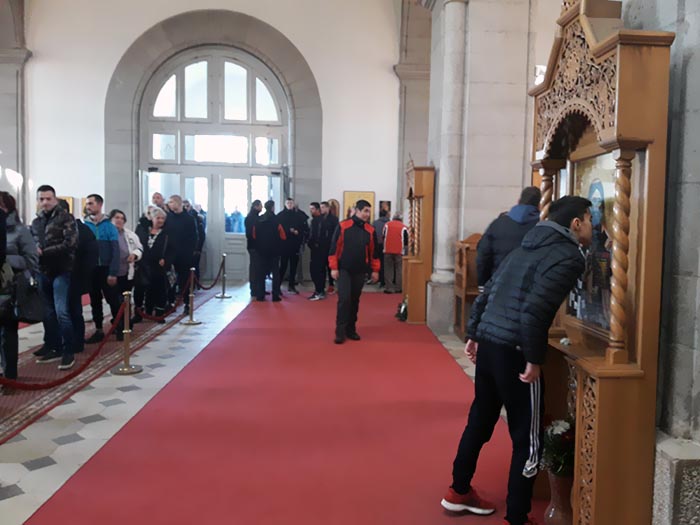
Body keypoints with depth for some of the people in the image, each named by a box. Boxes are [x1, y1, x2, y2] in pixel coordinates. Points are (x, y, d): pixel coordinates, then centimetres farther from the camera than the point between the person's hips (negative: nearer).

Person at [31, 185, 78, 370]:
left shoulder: (66, 218, -5)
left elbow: (70, 244, -16)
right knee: (48, 313, 11)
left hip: (61, 271, -6)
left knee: (61, 312, -10)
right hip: (43, 272, 6)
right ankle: (54, 348, 22)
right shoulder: (36, 222, 13)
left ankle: (69, 352, 0)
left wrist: (44, 252, -17)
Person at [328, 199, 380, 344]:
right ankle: (340, 331, -4)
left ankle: (351, 329, 19)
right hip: (344, 269, -3)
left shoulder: (370, 231, 3)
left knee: (355, 301, 9)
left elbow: (373, 252, 10)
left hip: (360, 271, 3)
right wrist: (334, 268, -9)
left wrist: (375, 270, 9)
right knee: (344, 299, -11)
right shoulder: (343, 226, -6)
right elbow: (334, 248, -6)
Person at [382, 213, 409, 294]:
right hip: (399, 252, -1)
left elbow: (383, 237, 13)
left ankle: (389, 288, 3)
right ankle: (398, 288, 8)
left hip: (387, 251, 1)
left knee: (388, 270, 6)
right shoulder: (404, 227, 1)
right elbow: (406, 241, 1)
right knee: (399, 270, 7)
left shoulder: (387, 225, 6)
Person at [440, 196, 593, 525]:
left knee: (480, 421, 22)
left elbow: (487, 293, 16)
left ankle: (458, 492, 37)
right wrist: (534, 359, -15)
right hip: (512, 351, -8)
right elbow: (534, 311, -22)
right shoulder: (568, 257, -9)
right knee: (527, 438, 6)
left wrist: (473, 334, 21)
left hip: (487, 343, 9)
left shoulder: (528, 247, 17)